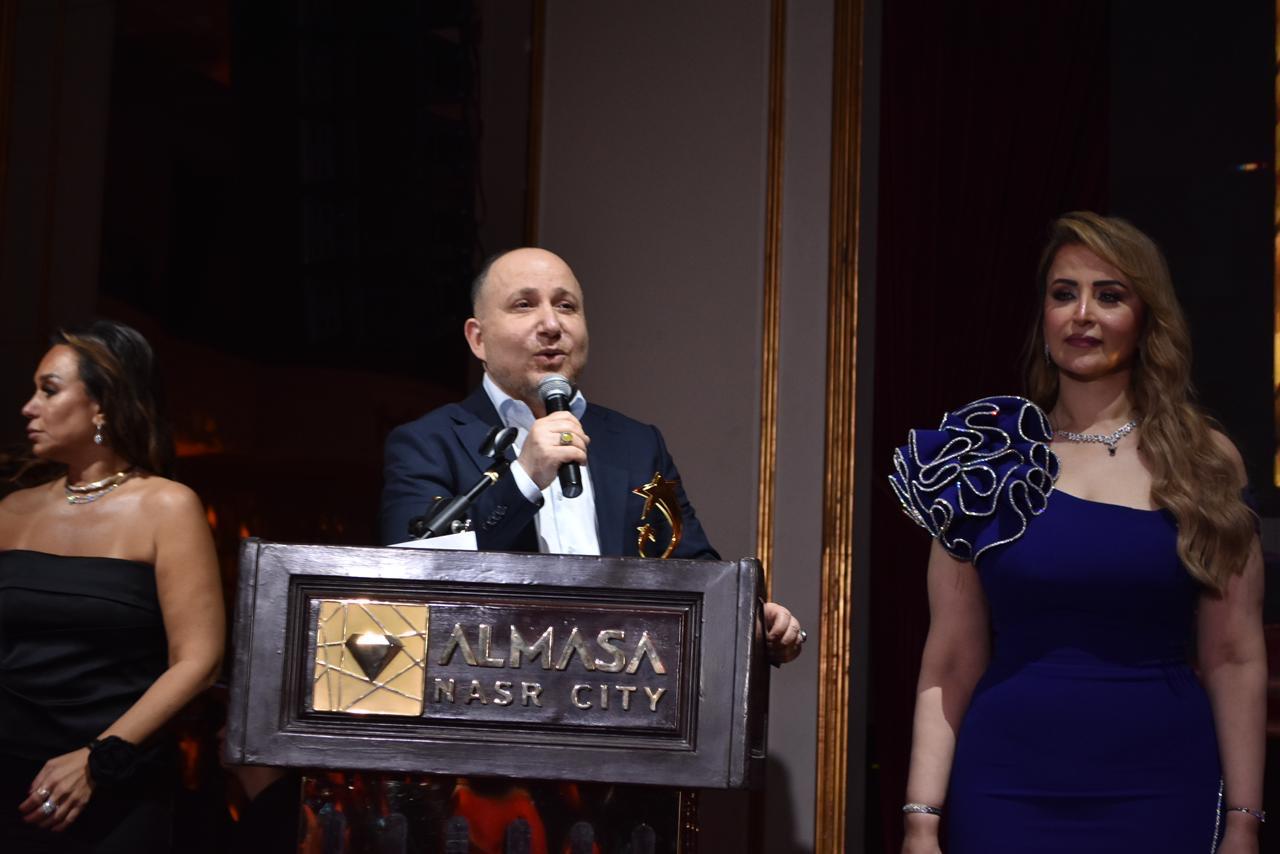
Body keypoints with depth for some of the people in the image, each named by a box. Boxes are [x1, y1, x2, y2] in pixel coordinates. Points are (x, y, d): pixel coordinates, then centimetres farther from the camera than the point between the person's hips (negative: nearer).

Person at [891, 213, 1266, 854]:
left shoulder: (1203, 463, 3)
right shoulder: (991, 462, 2)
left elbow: (1234, 660, 2)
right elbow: (950, 662, 1)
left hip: (1162, 793, 0)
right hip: (1006, 790, 0)